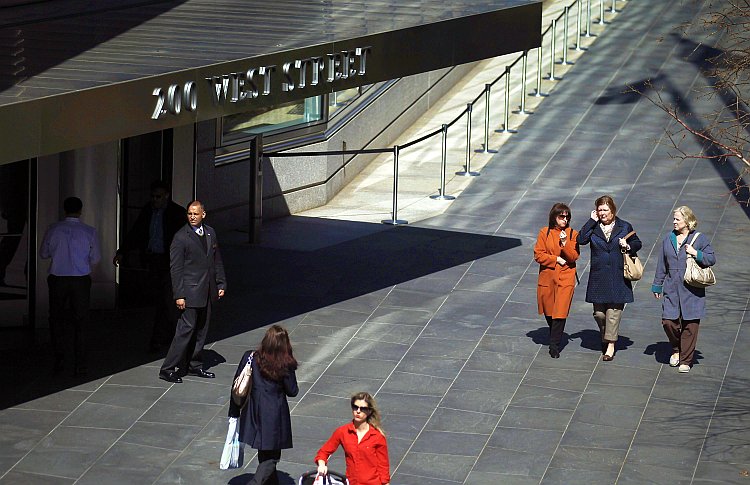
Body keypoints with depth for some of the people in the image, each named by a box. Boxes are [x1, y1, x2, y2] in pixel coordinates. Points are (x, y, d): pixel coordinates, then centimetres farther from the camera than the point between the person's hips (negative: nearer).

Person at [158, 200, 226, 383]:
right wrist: (179, 295, -16)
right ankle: (167, 370, -4)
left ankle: (195, 366, 23)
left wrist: (221, 284, 12)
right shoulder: (181, 237, -11)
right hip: (190, 291, -7)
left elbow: (217, 261, 17)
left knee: (201, 330, 13)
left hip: (207, 292, 7)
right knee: (186, 329, -9)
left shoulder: (210, 233, 9)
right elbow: (176, 268, -12)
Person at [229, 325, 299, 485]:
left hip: (253, 414, 4)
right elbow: (292, 391, -4)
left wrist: (234, 412, 7)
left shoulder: (250, 358, -8)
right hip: (275, 415, -4)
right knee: (271, 456, 5)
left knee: (265, 453, 21)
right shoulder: (285, 366, -15)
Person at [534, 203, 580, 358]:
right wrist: (556, 259, -11)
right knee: (549, 312, 12)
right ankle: (555, 336, 38)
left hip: (565, 278, -1)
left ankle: (554, 347, -6)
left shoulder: (572, 234, 1)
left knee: (560, 313, -11)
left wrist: (565, 243, -19)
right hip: (547, 277, 2)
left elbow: (574, 257, -5)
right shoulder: (545, 233, 1)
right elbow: (538, 255, -2)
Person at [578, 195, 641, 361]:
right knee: (599, 313, 6)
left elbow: (637, 243, 15)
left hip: (617, 278, -1)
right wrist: (592, 221, -13)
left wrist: (628, 246, -7)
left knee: (614, 311, -4)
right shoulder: (593, 227, 3)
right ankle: (605, 337, 31)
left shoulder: (624, 227, 4)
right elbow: (581, 240, -14)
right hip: (598, 277, 2)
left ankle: (611, 345, 1)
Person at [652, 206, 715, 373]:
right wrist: (657, 286, 16)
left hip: (692, 291, -3)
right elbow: (661, 265, 16)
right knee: (668, 322, -4)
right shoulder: (668, 239, 10)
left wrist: (696, 253, -15)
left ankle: (685, 360, 9)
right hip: (671, 289, 3)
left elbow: (712, 259, 0)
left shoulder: (700, 239, -1)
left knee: (690, 326, -1)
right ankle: (676, 350, 23)